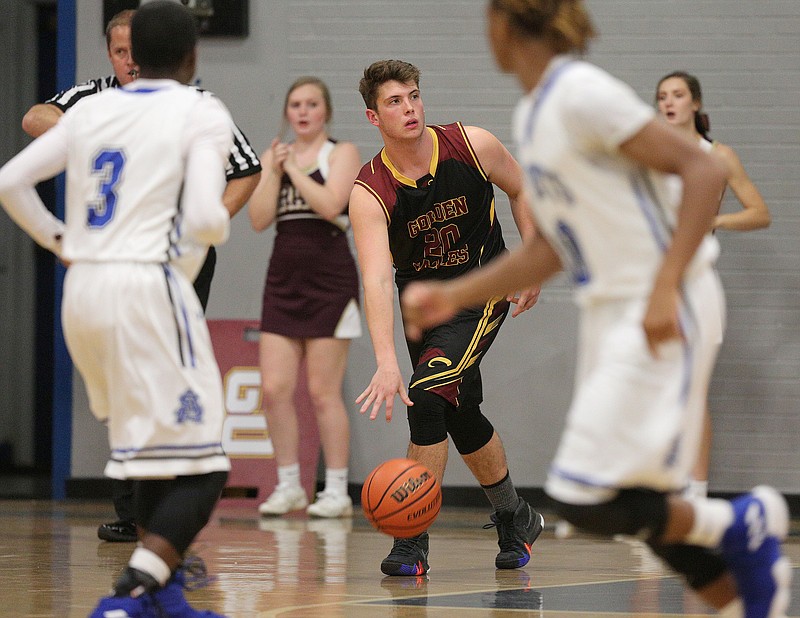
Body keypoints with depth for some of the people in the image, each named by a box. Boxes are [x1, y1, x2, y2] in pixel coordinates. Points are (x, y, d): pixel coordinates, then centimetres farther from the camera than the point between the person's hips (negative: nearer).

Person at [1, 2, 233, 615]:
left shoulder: (92, 109, 13)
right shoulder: (203, 115, -3)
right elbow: (202, 218, -15)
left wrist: (58, 240, 22)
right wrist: (222, 226, 8)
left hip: (83, 289, 7)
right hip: (147, 288, -7)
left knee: (154, 446, 25)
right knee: (200, 469, -4)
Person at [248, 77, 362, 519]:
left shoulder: (341, 153, 0)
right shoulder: (275, 156, 13)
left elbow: (330, 204, -17)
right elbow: (259, 219, 3)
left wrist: (294, 169, -9)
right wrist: (275, 171, -6)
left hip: (329, 280, -5)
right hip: (283, 278, 5)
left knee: (323, 392, -4)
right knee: (274, 388, -2)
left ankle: (336, 491, 3)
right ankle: (288, 486, 8)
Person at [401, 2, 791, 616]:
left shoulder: (582, 93, -15)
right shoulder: (532, 115, 14)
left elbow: (703, 170, -20)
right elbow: (550, 248, 21)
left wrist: (665, 288, -26)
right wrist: (454, 297, 17)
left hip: (664, 315, -9)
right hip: (610, 311, 9)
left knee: (584, 499, -11)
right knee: (637, 504, 9)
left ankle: (740, 525, 6)